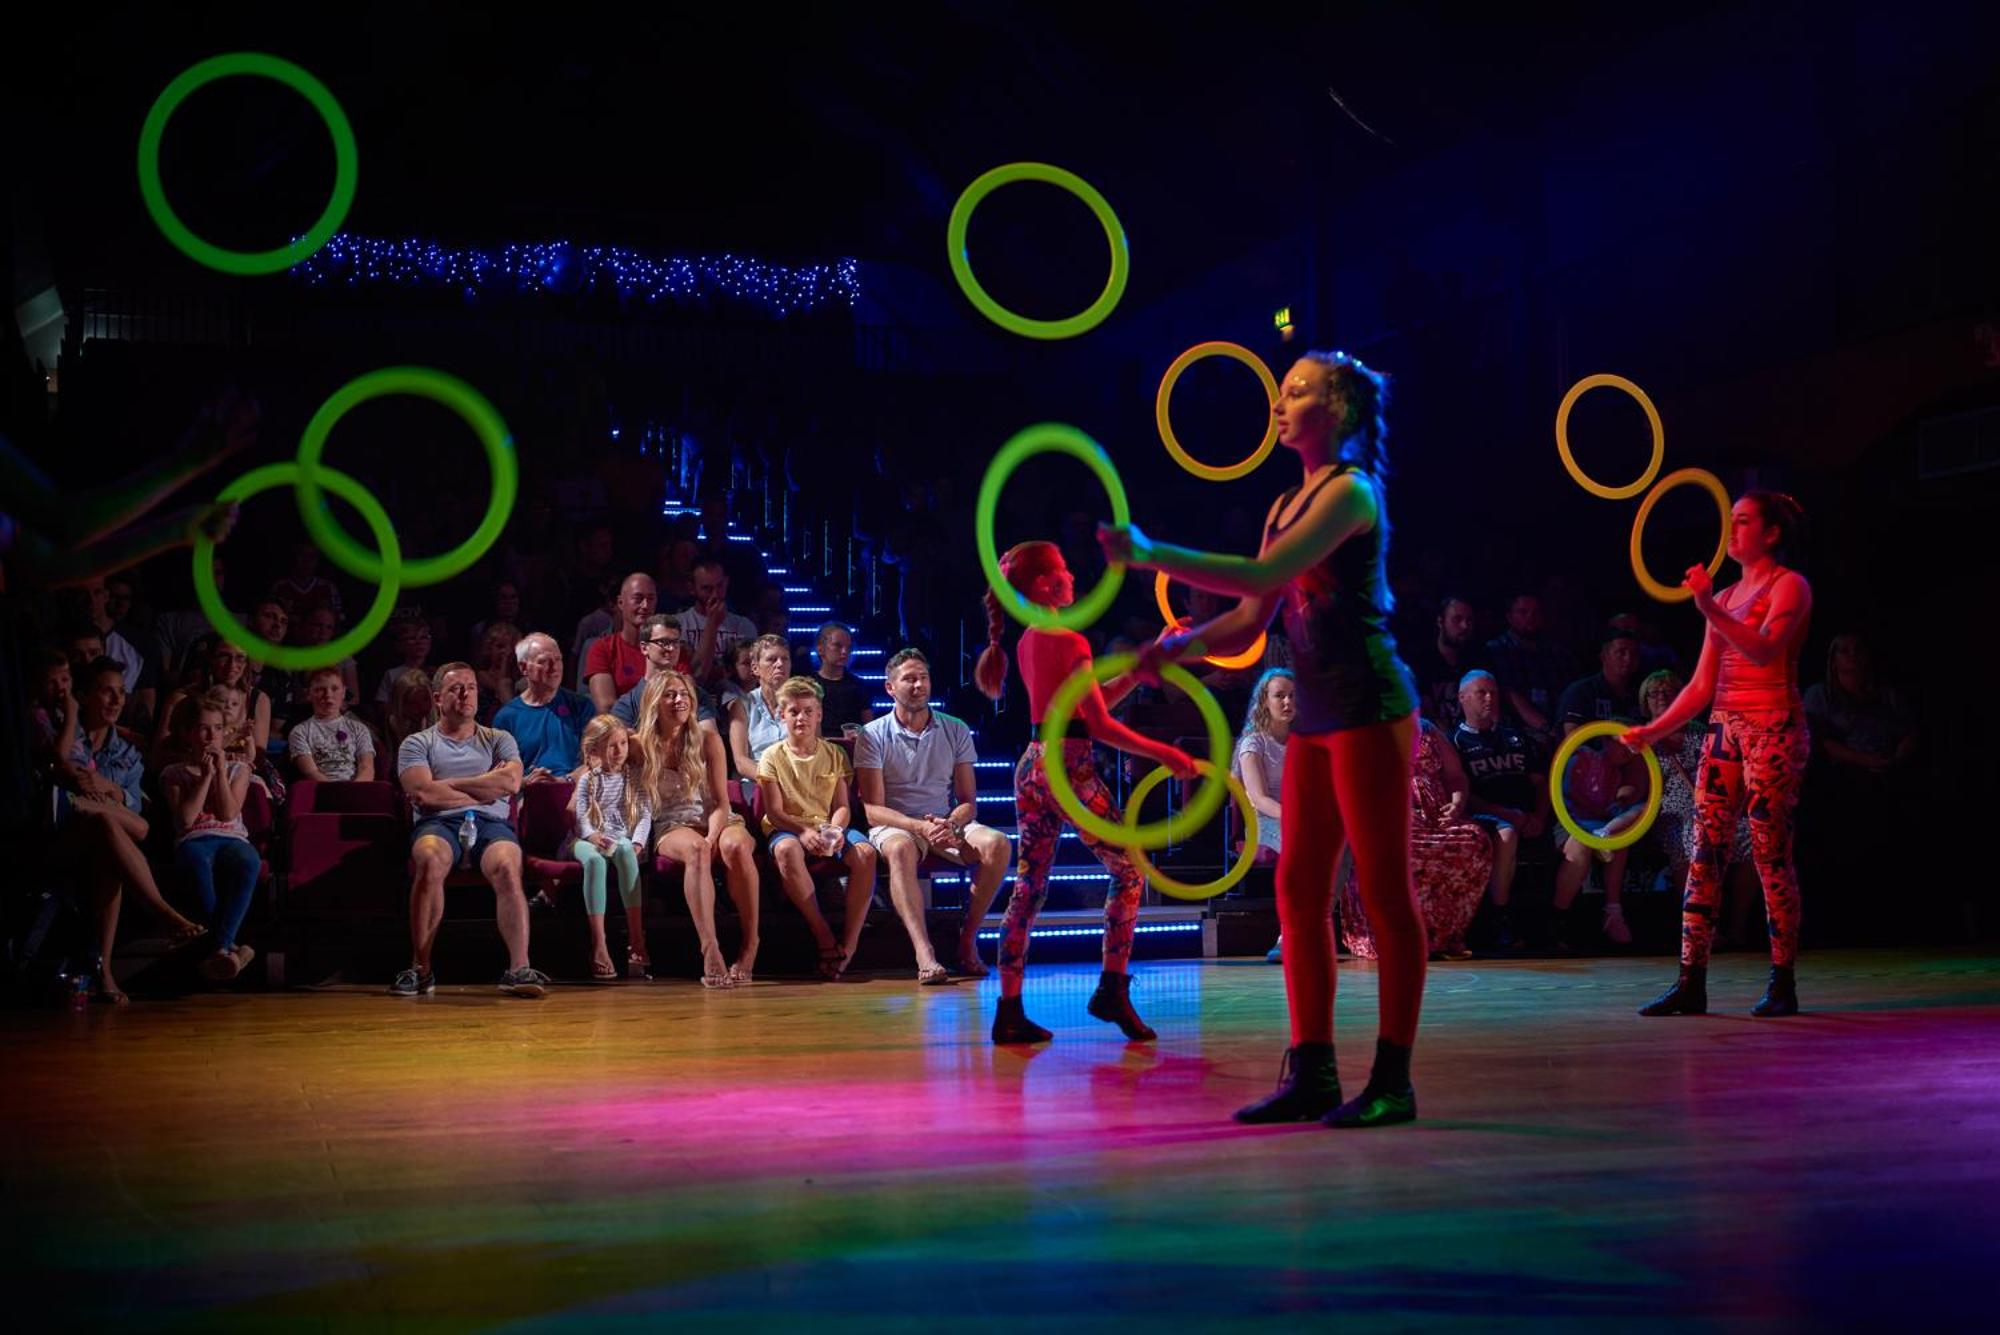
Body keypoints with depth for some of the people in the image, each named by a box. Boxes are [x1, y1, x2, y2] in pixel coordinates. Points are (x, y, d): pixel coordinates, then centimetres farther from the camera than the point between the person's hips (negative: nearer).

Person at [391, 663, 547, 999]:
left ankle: (519, 968, -45)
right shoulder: (417, 744, 18)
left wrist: (446, 786, 2)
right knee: (429, 860, -38)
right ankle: (420, 970, -35)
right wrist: (486, 788, 3)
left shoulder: (499, 740, 23)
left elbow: (510, 782, 2)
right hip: (439, 823, -1)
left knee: (507, 866, -35)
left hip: (491, 823, 1)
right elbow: (425, 793, -2)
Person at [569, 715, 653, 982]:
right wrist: (591, 834, -22)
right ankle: (599, 945, -43)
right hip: (591, 839, 0)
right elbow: (581, 814, 0)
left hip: (624, 838, 0)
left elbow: (645, 812, 4)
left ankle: (636, 939, -42)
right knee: (593, 859, -37)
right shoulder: (588, 779, 9)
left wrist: (637, 842, -13)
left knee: (625, 852, -38)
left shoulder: (634, 776, 10)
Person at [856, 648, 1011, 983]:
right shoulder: (872, 735, 0)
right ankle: (924, 955, -50)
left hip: (948, 824, 3)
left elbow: (968, 802, 7)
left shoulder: (956, 731, 8)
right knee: (900, 849, -40)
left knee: (997, 843, -27)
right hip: (895, 826, -3)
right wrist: (921, 827, -23)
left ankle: (967, 940, -17)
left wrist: (950, 825, -18)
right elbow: (873, 809, -7)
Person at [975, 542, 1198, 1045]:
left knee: (1028, 888, 7)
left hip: (1032, 768, 8)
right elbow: (1101, 725, -14)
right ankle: (1112, 989, 2)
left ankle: (1009, 1011, 5)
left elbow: (1096, 699, 17)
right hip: (1068, 769, -8)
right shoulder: (1069, 642, -12)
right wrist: (1165, 754, -10)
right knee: (1128, 872, 5)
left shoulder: (1027, 643, 14)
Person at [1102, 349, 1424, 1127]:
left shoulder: (1351, 490, -8)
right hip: (1316, 716, 9)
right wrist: (1179, 645, -2)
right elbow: (1248, 622, 15)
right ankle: (1312, 1074, 12)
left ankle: (1393, 1081, 0)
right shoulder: (1287, 506, 17)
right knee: (1299, 889, 6)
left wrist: (1153, 555, -19)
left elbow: (1261, 576, -20)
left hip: (1370, 708, -9)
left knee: (1384, 890, -5)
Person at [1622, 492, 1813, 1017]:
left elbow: (1764, 649, -20)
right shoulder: (1725, 597, 19)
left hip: (1774, 727, -7)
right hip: (1725, 728, 7)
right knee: (1705, 853, 0)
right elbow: (1701, 685, 17)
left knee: (1771, 854, -6)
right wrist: (1654, 730, 7)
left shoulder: (1790, 586, -1)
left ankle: (1783, 984, 2)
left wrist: (1710, 610, -30)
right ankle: (1691, 983, -1)